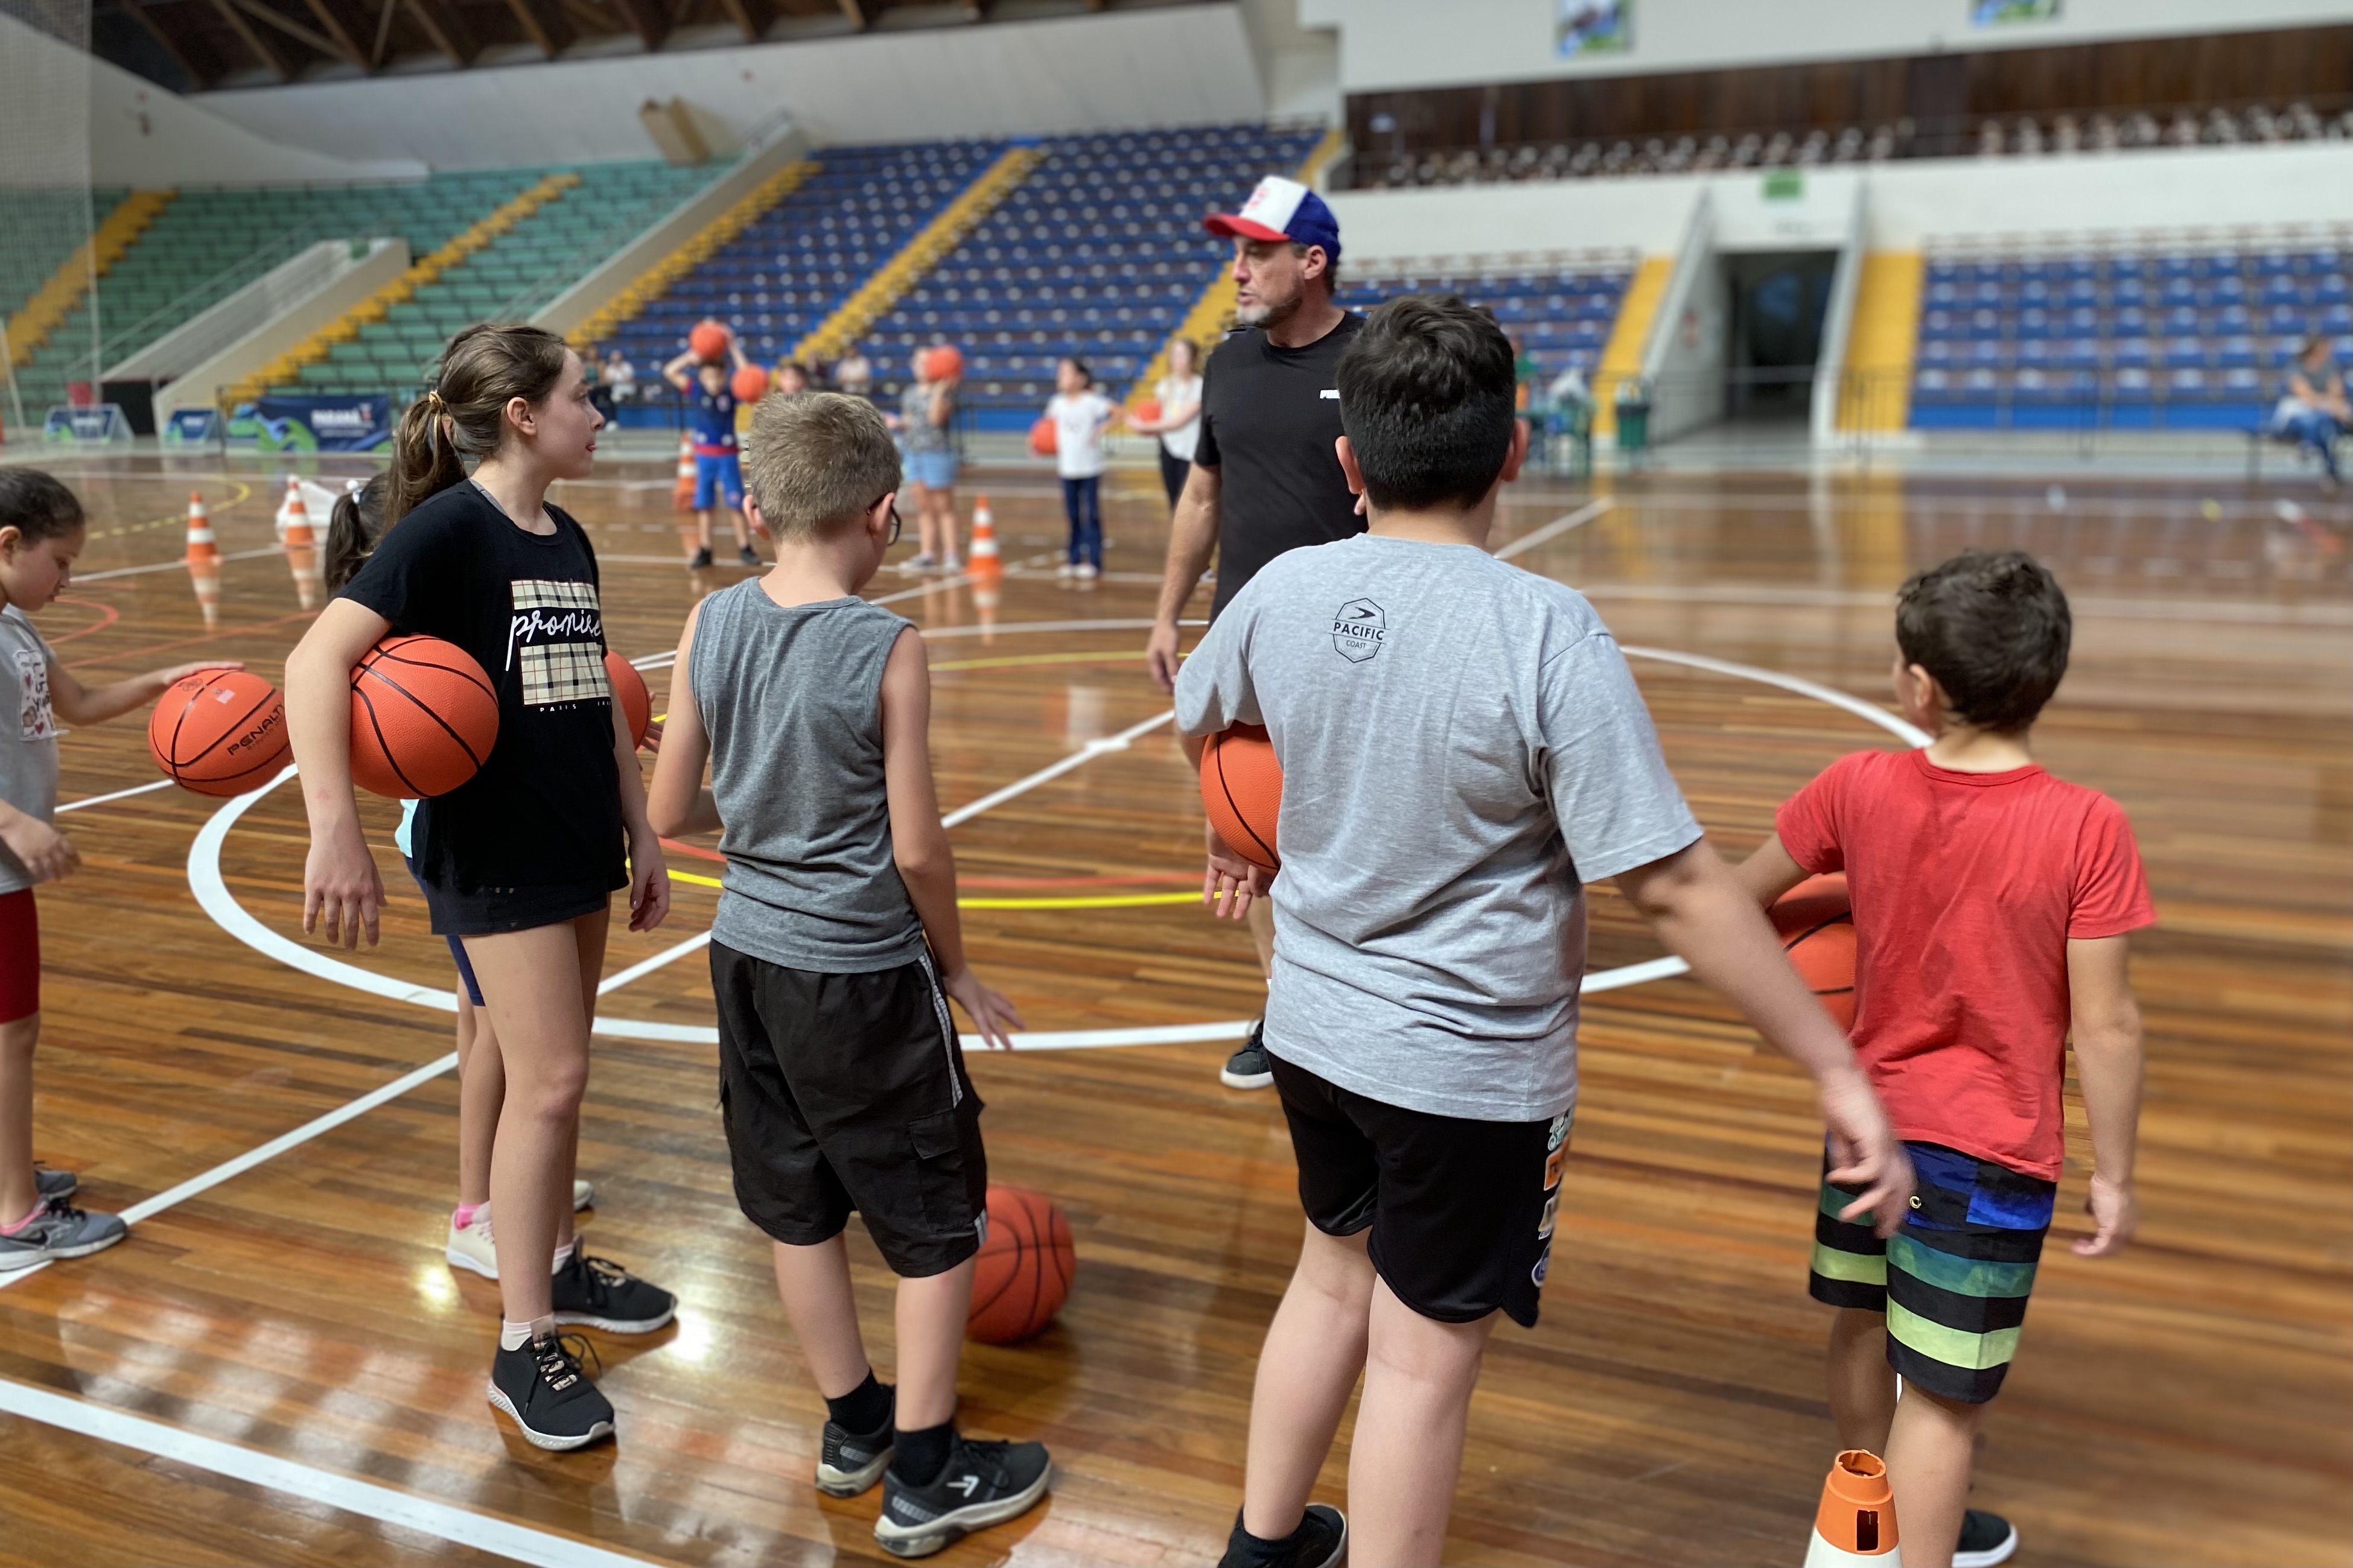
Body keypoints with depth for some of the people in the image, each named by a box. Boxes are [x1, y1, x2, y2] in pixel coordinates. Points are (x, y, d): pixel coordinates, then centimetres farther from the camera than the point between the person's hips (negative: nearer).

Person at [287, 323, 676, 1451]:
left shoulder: (569, 541, 10)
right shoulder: (447, 529, -14)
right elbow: (317, 660, -23)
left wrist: (640, 836, 15)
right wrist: (335, 833, -31)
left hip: (579, 847, 7)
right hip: (492, 854, -7)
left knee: (555, 1075, 16)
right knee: (549, 1080, -6)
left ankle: (557, 1262, 34)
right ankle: (525, 1344, 8)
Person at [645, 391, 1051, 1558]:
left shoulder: (710, 623, -3)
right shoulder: (888, 648, -17)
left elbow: (671, 812, 1)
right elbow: (916, 850, -14)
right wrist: (958, 971, 2)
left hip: (747, 956, 6)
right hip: (862, 975, -6)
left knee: (798, 1207, 20)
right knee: (937, 1221, 11)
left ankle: (851, 1427, 36)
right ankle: (925, 1473, 20)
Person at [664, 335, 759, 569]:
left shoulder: (731, 393, -2)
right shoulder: (695, 391, -1)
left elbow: (748, 374, -11)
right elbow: (669, 372, -5)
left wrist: (733, 347, -10)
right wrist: (691, 357, -13)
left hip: (728, 457, -1)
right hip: (704, 456, 1)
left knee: (736, 503, 2)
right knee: (704, 505, 6)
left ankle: (744, 549, 10)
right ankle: (704, 550, 13)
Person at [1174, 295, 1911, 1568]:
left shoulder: (1283, 591, -7)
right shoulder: (1547, 635, -24)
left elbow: (1198, 724, 13)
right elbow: (1673, 888, -23)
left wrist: (1234, 843, 34)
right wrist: (1837, 1072, -14)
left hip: (1314, 1028, 6)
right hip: (1473, 1069, -6)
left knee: (1334, 1275, 27)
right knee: (1424, 1357, 11)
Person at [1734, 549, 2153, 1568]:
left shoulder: (1857, 788, -11)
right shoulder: (2088, 829, -19)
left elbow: (1741, 896, 3)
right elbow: (2104, 1026, -16)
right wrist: (2114, 1176, -4)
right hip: (1992, 1152, -4)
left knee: (1861, 1334, 25)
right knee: (1941, 1396, 5)